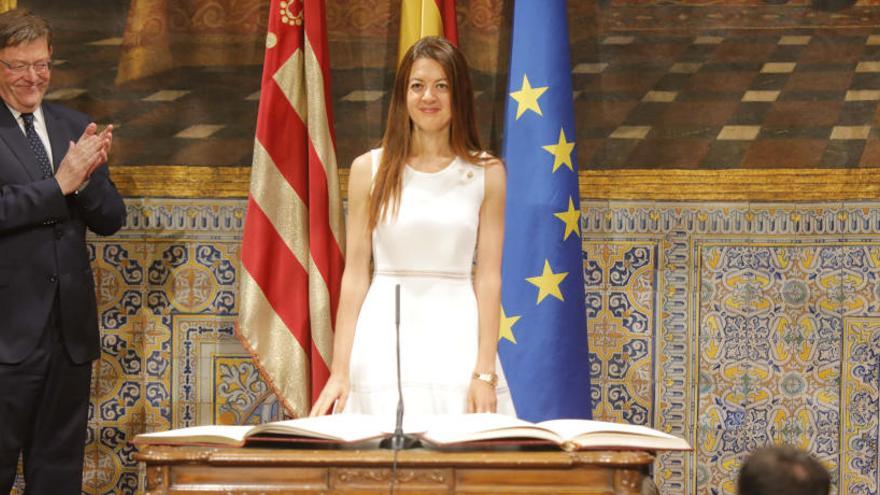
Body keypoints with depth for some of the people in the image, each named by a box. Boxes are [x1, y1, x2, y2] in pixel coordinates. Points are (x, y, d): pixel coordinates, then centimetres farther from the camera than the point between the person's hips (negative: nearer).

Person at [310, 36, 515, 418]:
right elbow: (355, 274, 3)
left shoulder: (486, 173, 4)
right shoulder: (369, 169, 5)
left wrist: (485, 372, -8)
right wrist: (340, 371, -3)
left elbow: (489, 275, 0)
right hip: (385, 336, 0)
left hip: (457, 337, 0)